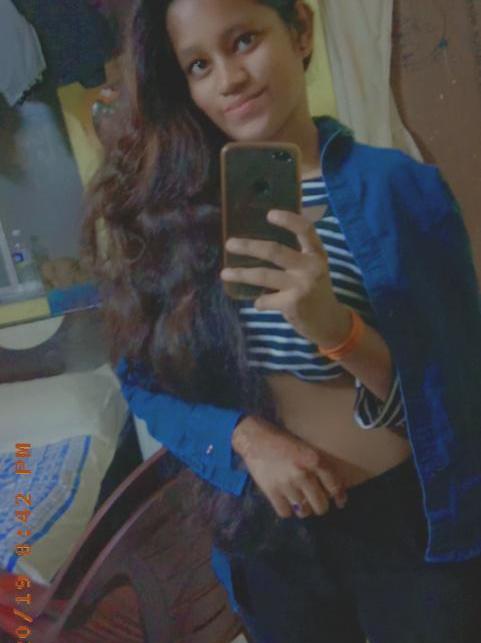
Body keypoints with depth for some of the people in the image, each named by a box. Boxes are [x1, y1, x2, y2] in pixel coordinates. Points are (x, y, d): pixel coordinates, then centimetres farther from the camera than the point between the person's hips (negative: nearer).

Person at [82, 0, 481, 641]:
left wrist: (336, 328, -31)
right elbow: (144, 378, 2)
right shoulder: (175, 213, -4)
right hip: (266, 534, 3)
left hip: (410, 526, -2)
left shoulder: (399, 187, -12)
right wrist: (248, 438, -16)